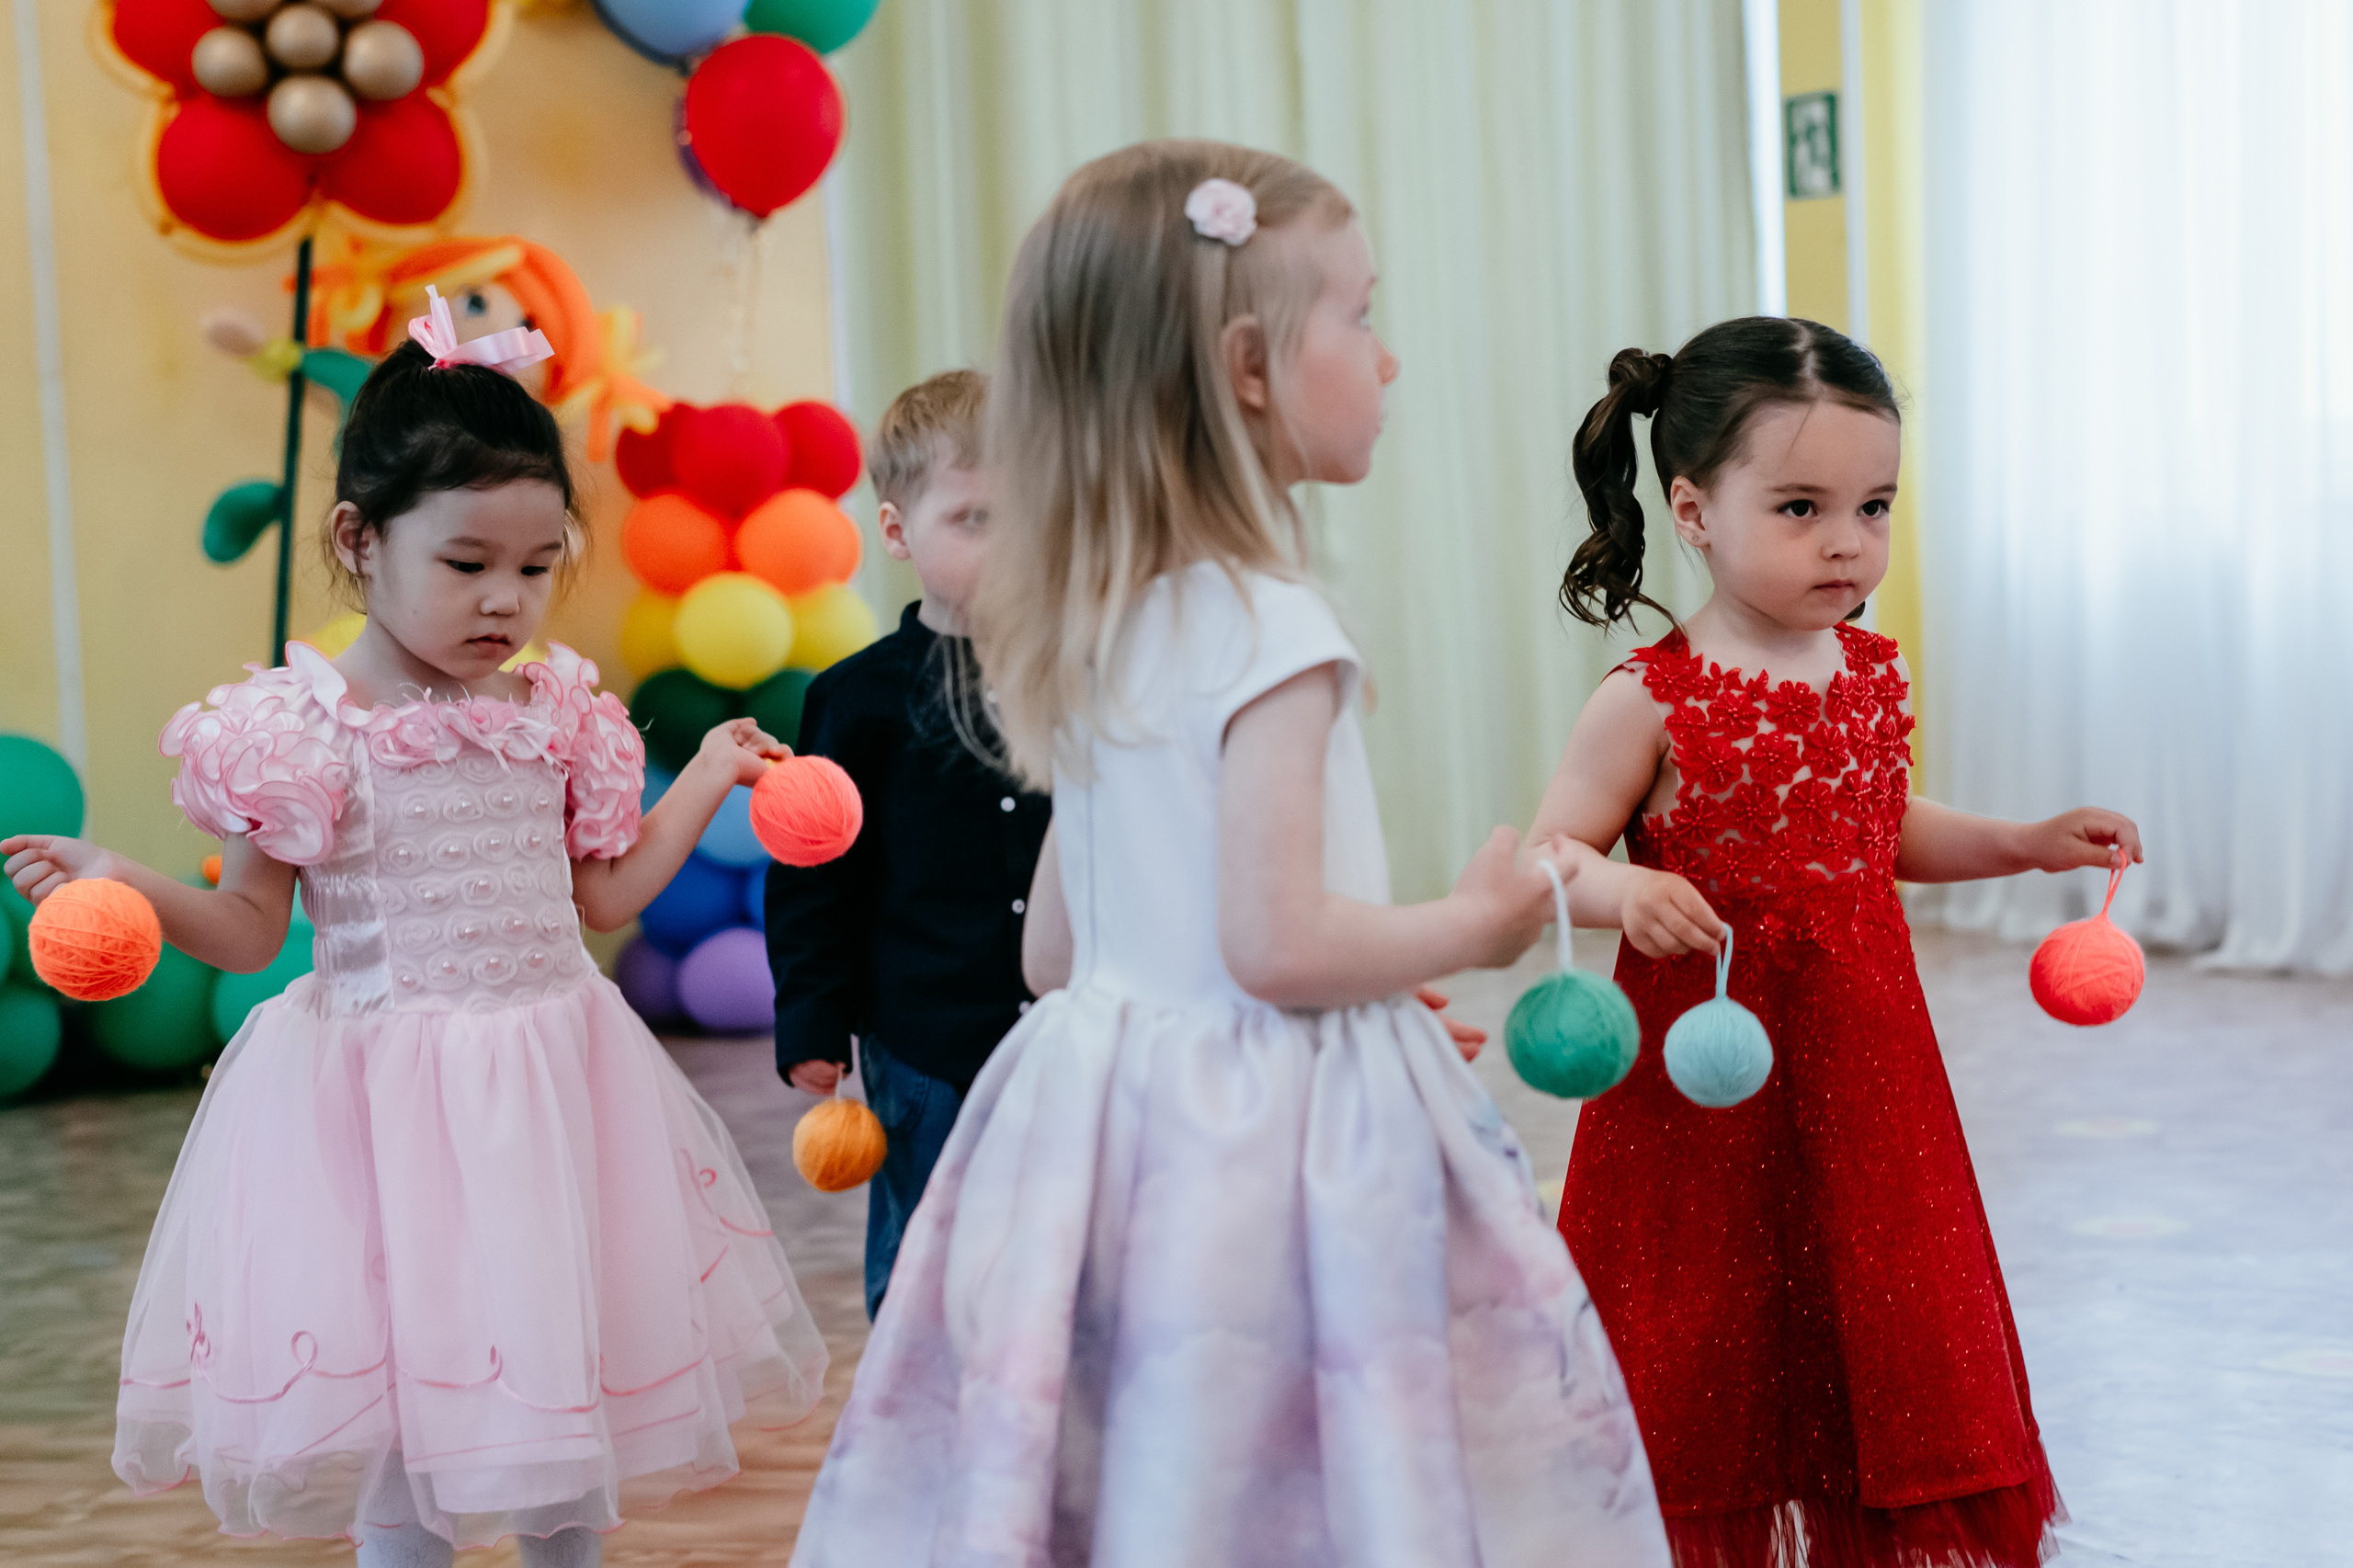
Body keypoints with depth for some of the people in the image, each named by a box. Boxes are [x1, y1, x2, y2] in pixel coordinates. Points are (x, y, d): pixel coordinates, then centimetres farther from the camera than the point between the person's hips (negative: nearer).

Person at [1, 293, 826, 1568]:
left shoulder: (558, 719, 3)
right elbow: (250, 926, -4)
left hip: (549, 1078, 4)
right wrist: (122, 886, -20)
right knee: (397, 1414, 2)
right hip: (382, 1100, -4)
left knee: (569, 1365, 13)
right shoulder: (301, 732, -9)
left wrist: (706, 781, 14)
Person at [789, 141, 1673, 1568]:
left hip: (1106, 1112, 8)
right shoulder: (1274, 631, -15)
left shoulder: (1101, 631, 10)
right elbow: (1276, 941, -21)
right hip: (1269, 1137, -8)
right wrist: (1475, 925, -4)